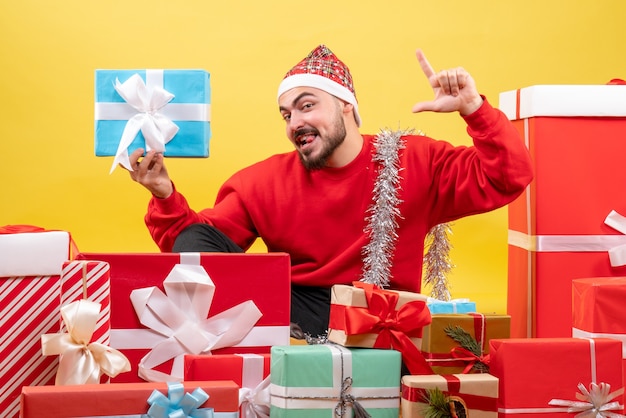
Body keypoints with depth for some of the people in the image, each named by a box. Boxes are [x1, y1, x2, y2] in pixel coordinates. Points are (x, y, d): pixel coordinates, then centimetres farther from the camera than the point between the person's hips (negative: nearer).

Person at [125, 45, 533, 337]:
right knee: (194, 242, -15)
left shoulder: (414, 162, 1)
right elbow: (198, 242, 6)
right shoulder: (265, 180, 4)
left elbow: (507, 178, -3)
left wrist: (473, 107, -16)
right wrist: (166, 196, -12)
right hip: (292, 313, 3)